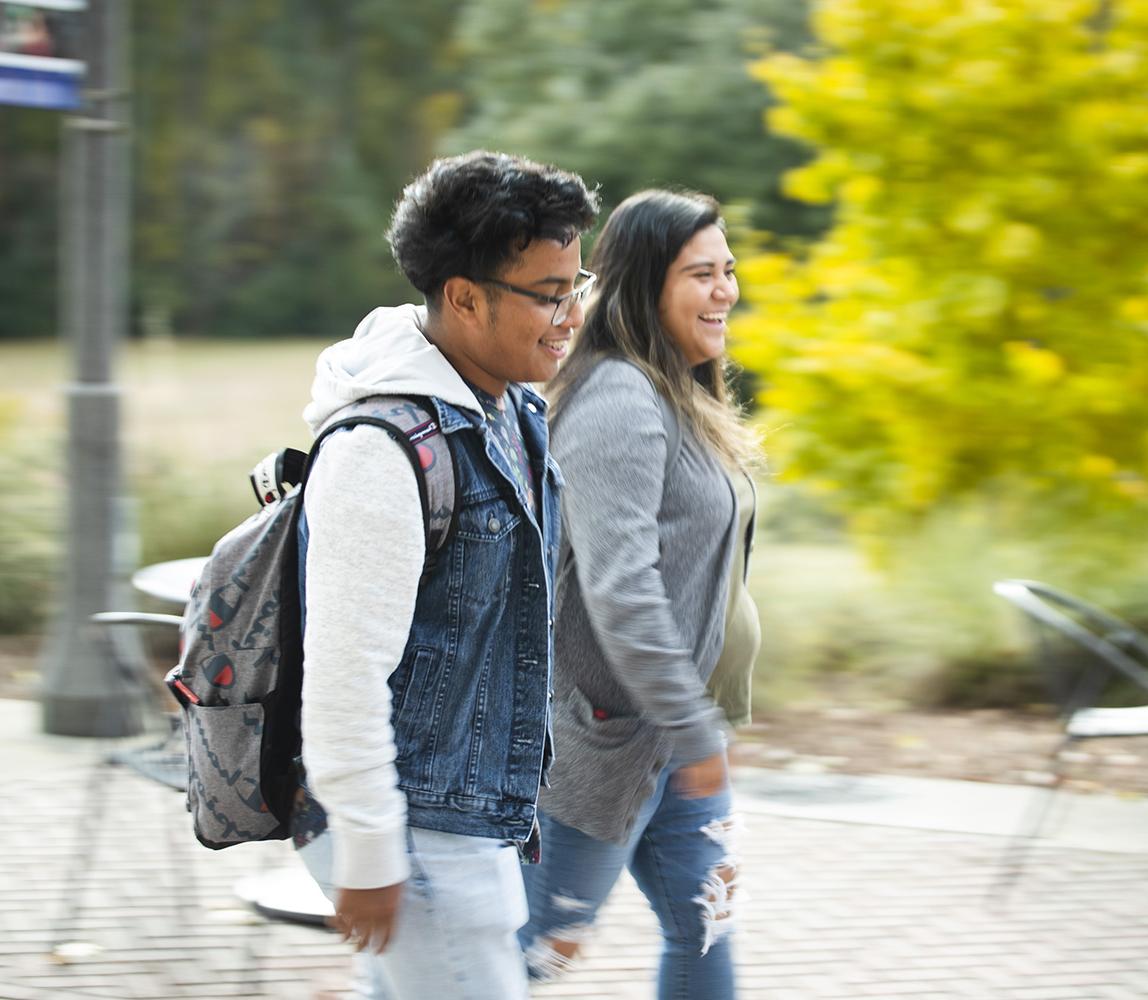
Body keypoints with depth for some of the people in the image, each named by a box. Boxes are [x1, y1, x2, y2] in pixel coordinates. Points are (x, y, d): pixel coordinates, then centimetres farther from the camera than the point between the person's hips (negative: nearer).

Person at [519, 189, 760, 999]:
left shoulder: (679, 398, 12)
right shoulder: (619, 402, -21)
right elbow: (618, 584, -28)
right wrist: (693, 731, -26)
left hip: (670, 736, 10)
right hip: (603, 740, -10)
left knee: (705, 927, 12)